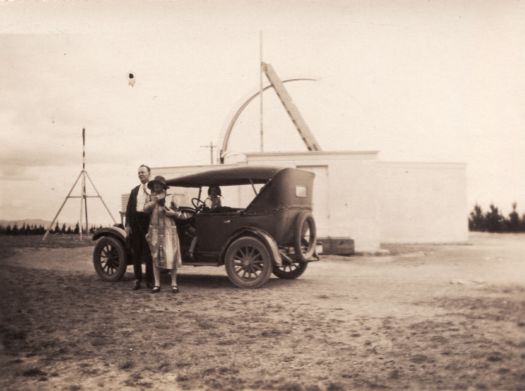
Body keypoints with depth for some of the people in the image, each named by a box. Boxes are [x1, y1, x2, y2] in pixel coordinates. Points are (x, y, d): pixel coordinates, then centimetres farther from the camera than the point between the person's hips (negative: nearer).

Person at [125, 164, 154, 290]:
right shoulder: (134, 190, 16)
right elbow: (129, 208, 12)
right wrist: (127, 224, 3)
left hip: (148, 222, -4)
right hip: (135, 222, 4)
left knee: (148, 252, 1)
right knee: (136, 252, 8)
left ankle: (150, 280, 10)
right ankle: (137, 279, 17)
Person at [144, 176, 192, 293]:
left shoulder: (169, 198, 5)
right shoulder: (151, 199, 7)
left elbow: (177, 212, 12)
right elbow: (146, 208, -12)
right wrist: (156, 199, -21)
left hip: (168, 230, -1)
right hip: (155, 231, 2)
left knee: (171, 257, -6)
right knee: (155, 257, 4)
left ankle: (174, 284, 4)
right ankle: (157, 285, 10)